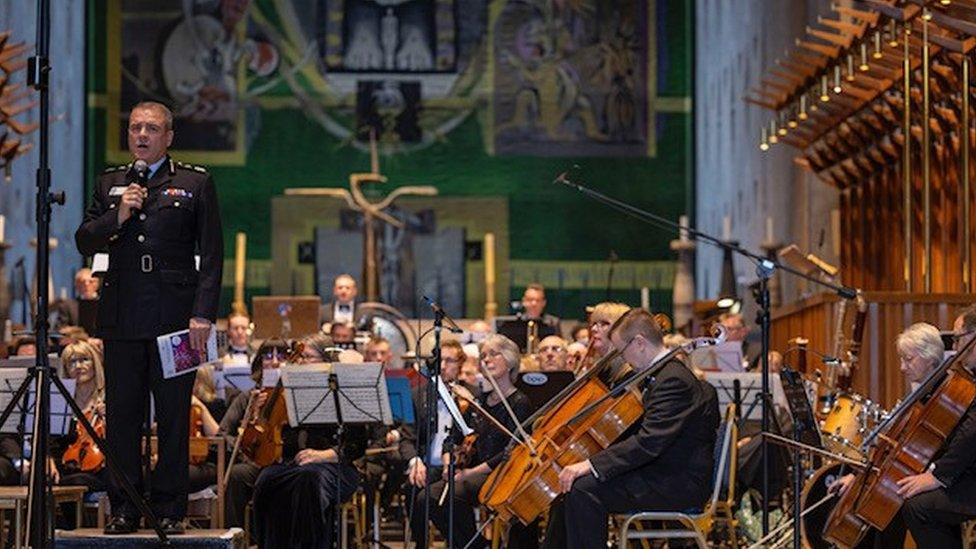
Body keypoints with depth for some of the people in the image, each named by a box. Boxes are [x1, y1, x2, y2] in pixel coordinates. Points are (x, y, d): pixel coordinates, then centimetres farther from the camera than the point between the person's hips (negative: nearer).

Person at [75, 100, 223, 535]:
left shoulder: (195, 182, 5)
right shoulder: (109, 183, 16)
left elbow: (212, 255, 1)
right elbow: (84, 242, 11)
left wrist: (203, 315, -8)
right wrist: (118, 216, -7)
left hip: (174, 316, -3)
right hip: (121, 318, 3)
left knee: (173, 417, 0)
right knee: (121, 414, 3)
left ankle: (169, 510, 6)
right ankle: (124, 507, 10)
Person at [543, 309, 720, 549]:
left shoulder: (674, 380, -19)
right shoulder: (666, 373, 15)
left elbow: (649, 442, -28)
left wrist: (591, 464, -29)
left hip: (681, 484, -11)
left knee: (583, 490, -25)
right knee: (567, 482, 11)